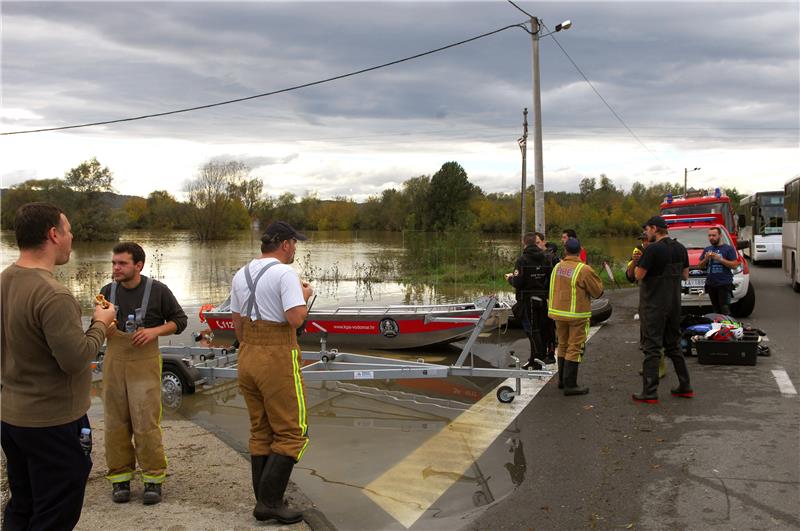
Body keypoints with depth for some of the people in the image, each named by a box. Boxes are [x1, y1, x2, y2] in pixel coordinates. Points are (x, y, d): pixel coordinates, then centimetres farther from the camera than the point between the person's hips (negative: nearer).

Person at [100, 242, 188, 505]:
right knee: (116, 423, 4)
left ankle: (154, 479, 5)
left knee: (146, 423, -6)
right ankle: (120, 478, 15)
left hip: (145, 362, -3)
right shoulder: (108, 291, 7)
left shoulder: (157, 290, -3)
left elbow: (180, 320, 5)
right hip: (114, 361, 4)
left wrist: (154, 331, -11)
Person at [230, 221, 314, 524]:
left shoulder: (241, 275, 11)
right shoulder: (285, 274, -13)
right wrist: (305, 295, -4)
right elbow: (296, 318, -23)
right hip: (278, 359, -8)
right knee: (292, 433, 2)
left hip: (248, 356, 8)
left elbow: (237, 323, 15)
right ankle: (270, 501, -2)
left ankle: (263, 503, 18)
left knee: (260, 432, 14)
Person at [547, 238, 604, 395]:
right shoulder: (584, 270, -17)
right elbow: (598, 292, -9)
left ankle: (562, 380, 28)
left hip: (558, 312, 6)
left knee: (563, 345, 18)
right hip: (577, 315, -6)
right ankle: (570, 385, 0)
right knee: (575, 349, -1)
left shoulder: (557, 267, 2)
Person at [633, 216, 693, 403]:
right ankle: (685, 386, 22)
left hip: (653, 305, -7)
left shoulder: (652, 249, -17)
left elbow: (639, 275, -17)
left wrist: (639, 262, 0)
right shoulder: (680, 248, 6)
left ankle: (650, 393, -2)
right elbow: (685, 275, 14)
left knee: (651, 347, -3)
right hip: (674, 304, 7)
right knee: (674, 345, 18)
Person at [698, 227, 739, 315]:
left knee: (724, 308, -13)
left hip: (725, 284, -5)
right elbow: (701, 266, 16)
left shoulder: (728, 248, 0)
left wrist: (720, 259, -16)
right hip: (711, 284, 5)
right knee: (716, 309, 9)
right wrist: (706, 259, -4)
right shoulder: (707, 250, 17)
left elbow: (734, 265, -7)